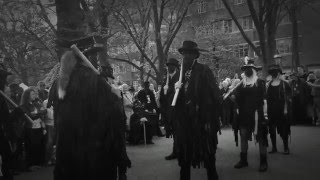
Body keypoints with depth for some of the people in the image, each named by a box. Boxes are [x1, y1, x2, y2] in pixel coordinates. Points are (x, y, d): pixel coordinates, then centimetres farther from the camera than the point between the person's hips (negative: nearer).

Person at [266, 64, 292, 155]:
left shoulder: (284, 84, -2)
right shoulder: (268, 85, 7)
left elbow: (288, 98, -4)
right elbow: (266, 97, 7)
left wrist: (286, 109, -11)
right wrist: (266, 109, 1)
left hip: (281, 110, -3)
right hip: (271, 110, 3)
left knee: (283, 129, 1)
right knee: (272, 129, 6)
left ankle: (286, 147, 15)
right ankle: (274, 147, 18)